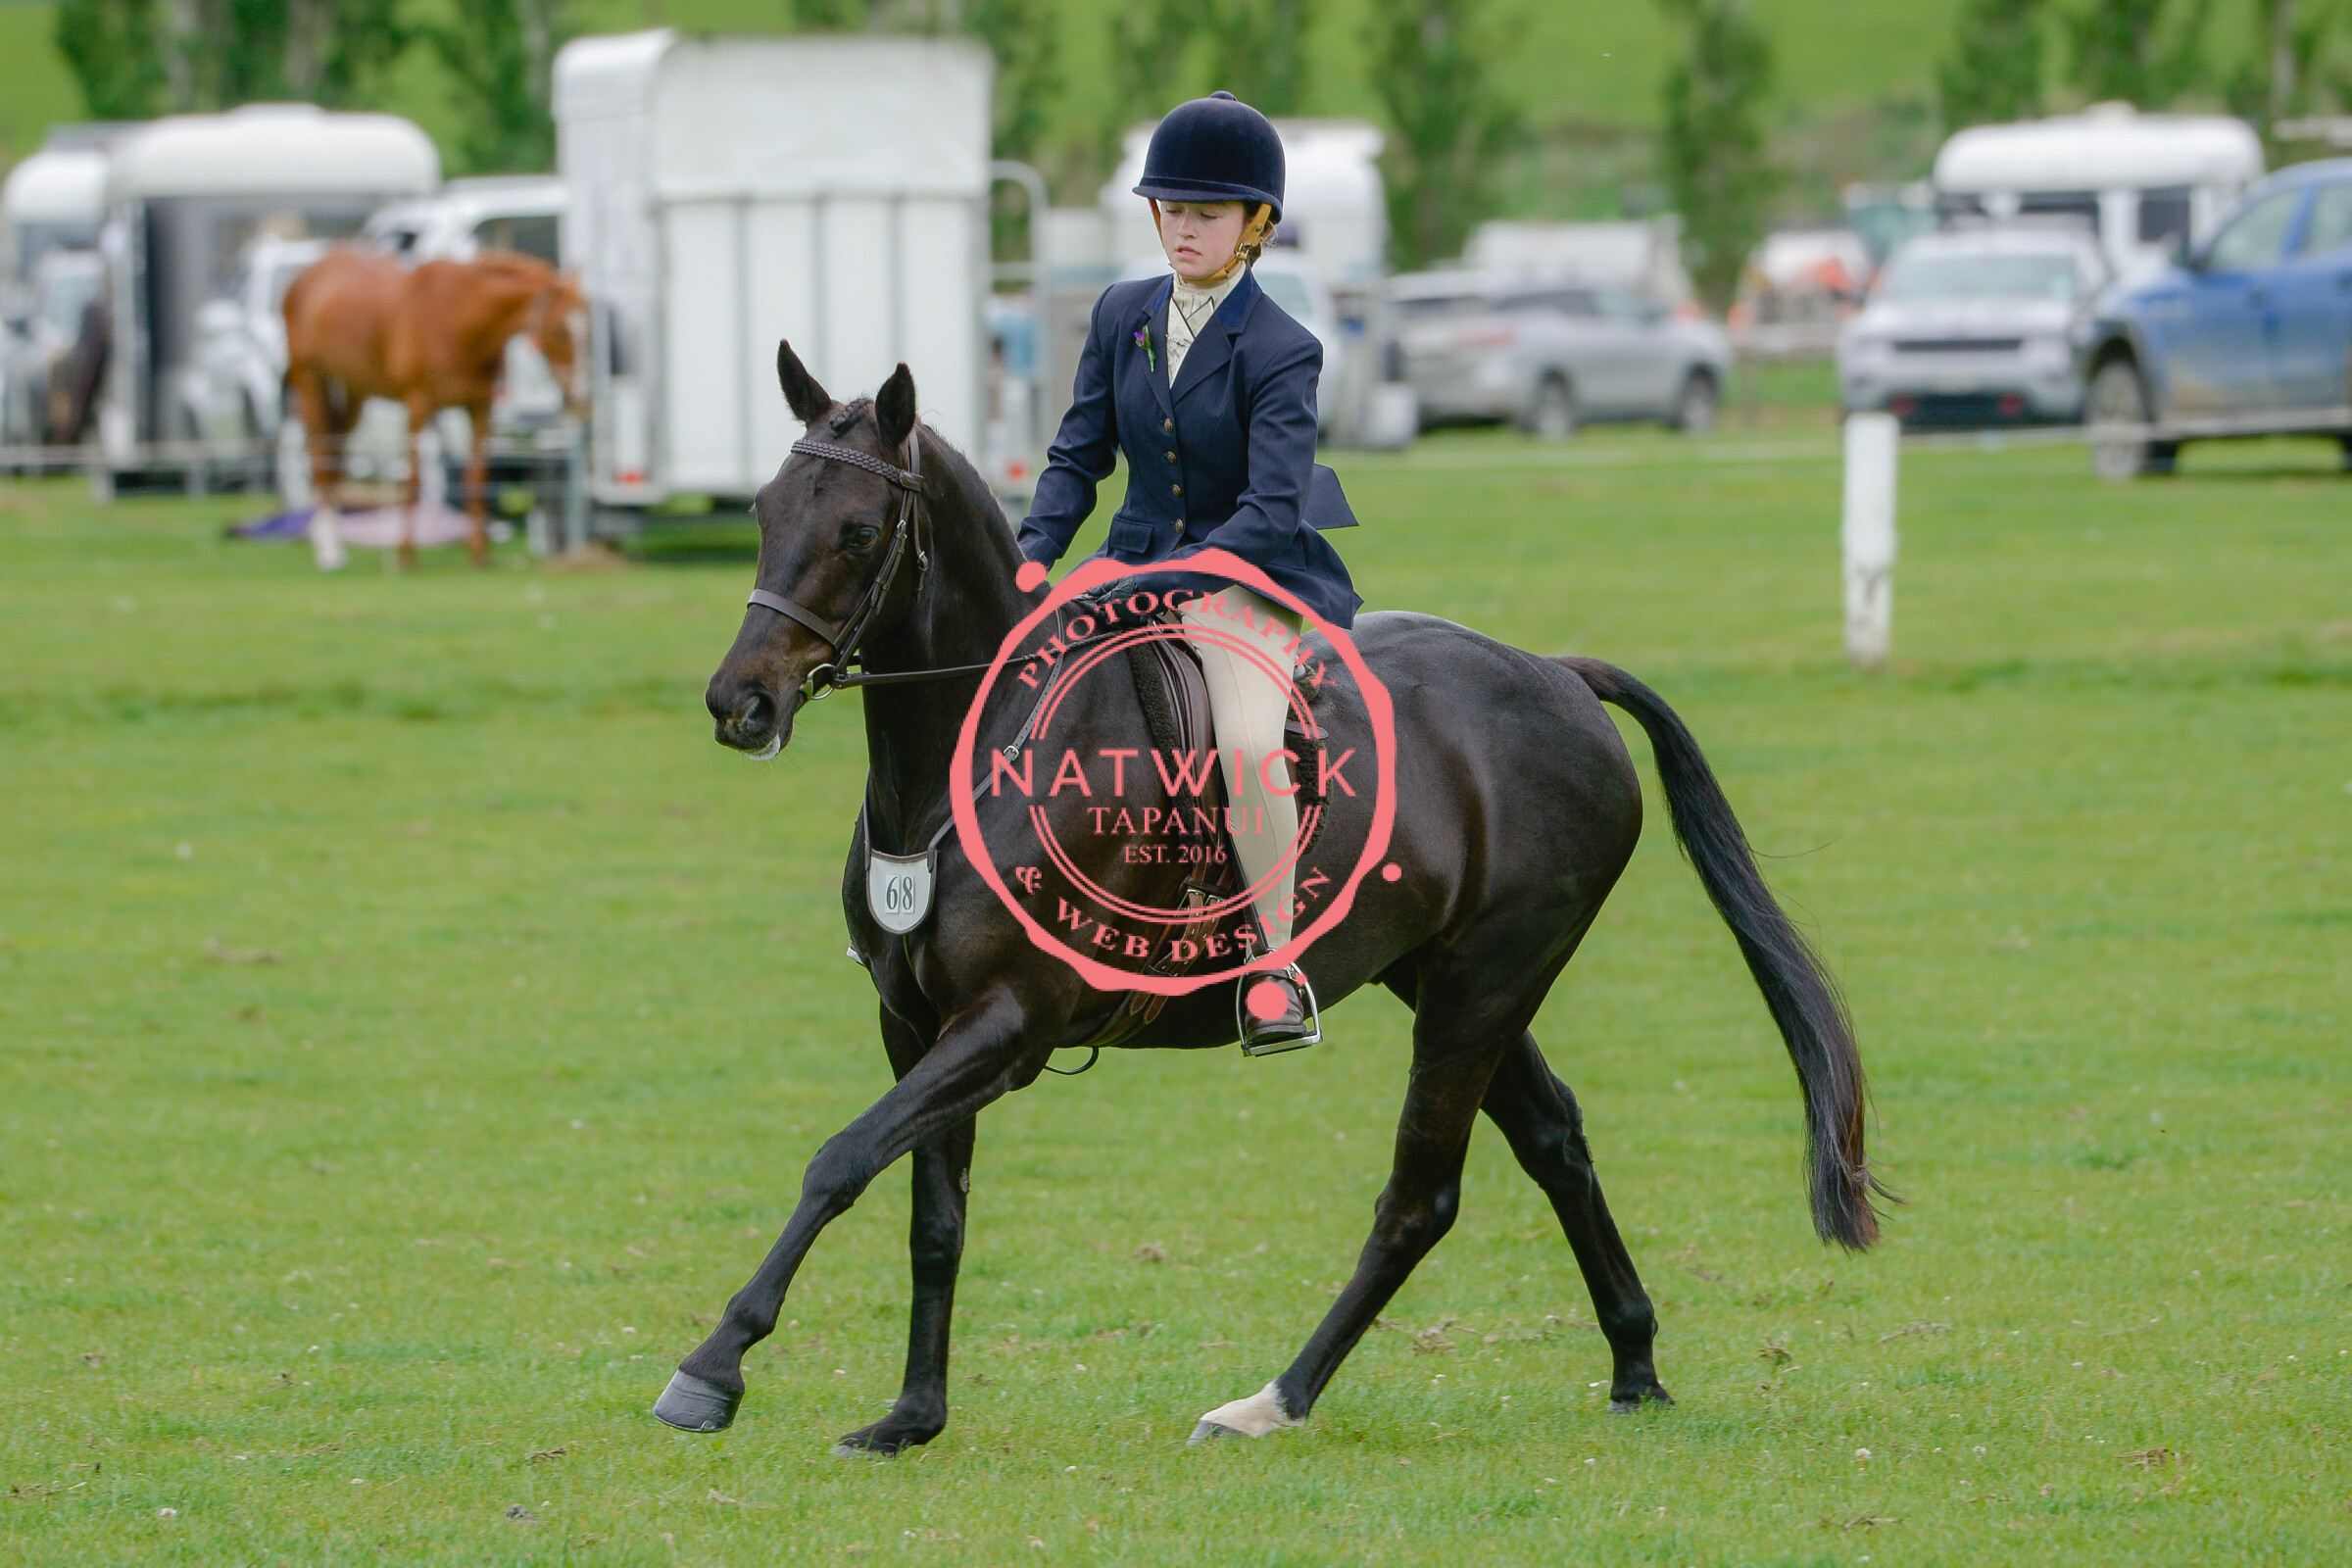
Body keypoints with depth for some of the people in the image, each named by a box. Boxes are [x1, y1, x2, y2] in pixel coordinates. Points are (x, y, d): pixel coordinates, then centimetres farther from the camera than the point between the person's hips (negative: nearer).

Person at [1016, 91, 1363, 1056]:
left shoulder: (1281, 352, -14)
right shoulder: (1122, 316, 3)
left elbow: (1273, 507, -23)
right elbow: (1079, 453, 7)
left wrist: (1170, 579, -34)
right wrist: (1036, 553, -12)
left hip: (1248, 580, -6)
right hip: (1138, 563, 6)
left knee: (1248, 743, -32)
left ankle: (1278, 967, -22)